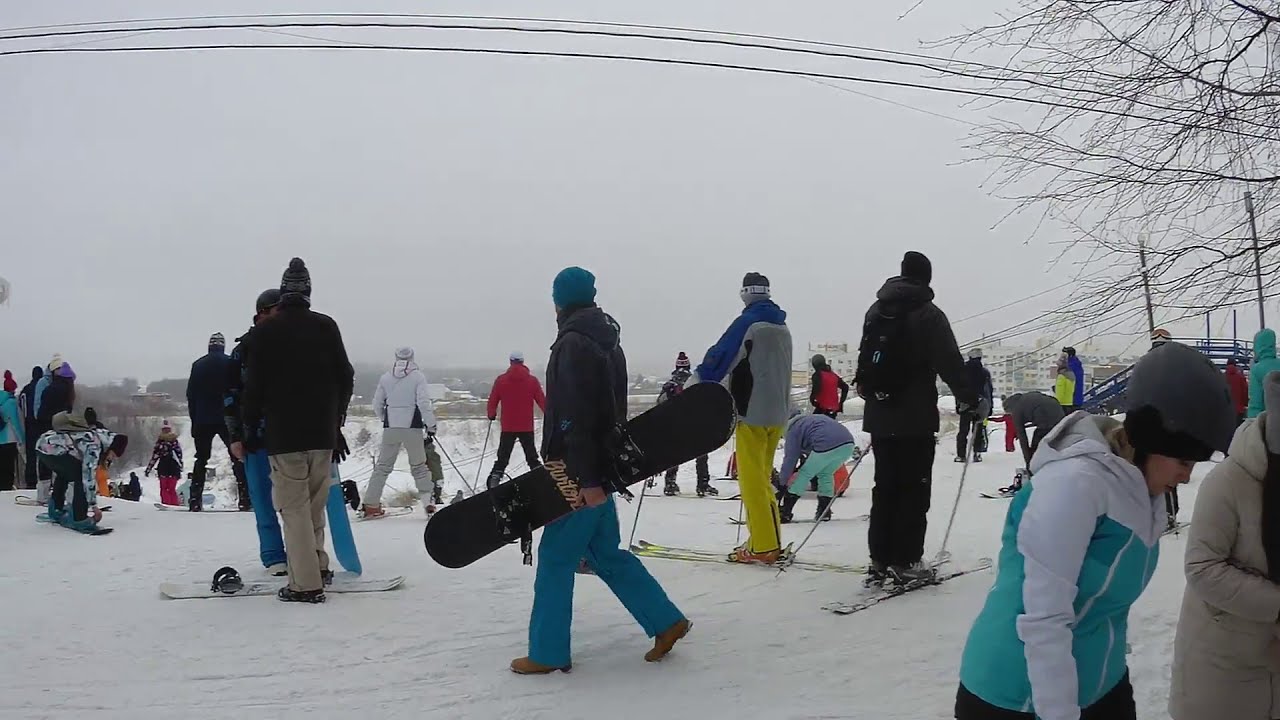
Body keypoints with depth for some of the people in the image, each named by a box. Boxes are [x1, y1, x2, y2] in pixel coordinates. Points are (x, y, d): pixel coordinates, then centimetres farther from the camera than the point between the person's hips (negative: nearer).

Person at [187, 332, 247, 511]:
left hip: (202, 420, 3)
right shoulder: (230, 363, -2)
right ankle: (245, 499, -7)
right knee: (238, 458, 1)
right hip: (227, 419, -2)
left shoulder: (198, 365, 6)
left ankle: (195, 500, 4)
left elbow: (190, 395, 7)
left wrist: (194, 418, 11)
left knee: (201, 459, 12)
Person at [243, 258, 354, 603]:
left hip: (283, 433, -3)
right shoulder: (327, 326, 3)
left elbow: (255, 383, -5)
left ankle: (306, 583, -5)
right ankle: (318, 565, 23)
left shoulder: (266, 330, -5)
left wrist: (249, 422, 10)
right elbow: (346, 376, 6)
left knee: (294, 507, -2)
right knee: (315, 503, 17)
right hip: (323, 431, 4)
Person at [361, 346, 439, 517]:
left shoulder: (385, 377, 6)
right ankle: (428, 502, 0)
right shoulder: (418, 376, -4)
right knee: (419, 466, 7)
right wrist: (431, 424, -4)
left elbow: (377, 405, 10)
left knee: (383, 466, 10)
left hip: (390, 428, 3)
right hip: (412, 428, -2)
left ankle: (371, 504, 8)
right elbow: (423, 403, -12)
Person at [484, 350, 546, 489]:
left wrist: (492, 415, 22)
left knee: (502, 457, 8)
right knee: (532, 457, 9)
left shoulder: (501, 380, -3)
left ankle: (495, 478, -5)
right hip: (527, 427, 0)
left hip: (507, 427, 0)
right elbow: (542, 401, 0)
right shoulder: (532, 380, -4)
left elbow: (493, 401, 3)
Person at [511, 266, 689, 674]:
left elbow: (576, 417, -22)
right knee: (605, 553, 16)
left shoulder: (573, 345, -15)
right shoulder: (607, 343, 15)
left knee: (555, 558, 1)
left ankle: (548, 653, 10)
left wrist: (585, 479, -25)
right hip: (600, 469, 9)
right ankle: (666, 621, 19)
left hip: (581, 474, -9)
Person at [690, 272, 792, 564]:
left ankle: (762, 546, -4)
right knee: (763, 476, 15)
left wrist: (695, 383, 0)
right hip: (777, 411, 8)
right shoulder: (782, 326, 13)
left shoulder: (747, 322, -11)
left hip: (752, 410, -8)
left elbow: (720, 356, -11)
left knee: (752, 479, -4)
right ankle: (770, 541, 15)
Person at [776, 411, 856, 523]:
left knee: (803, 475, 8)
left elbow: (790, 457, 8)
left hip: (826, 447, -7)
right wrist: (799, 471, 31)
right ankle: (824, 512, 23)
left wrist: (783, 481, 14)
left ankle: (784, 513, 10)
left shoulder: (793, 429, 14)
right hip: (848, 444, 7)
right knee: (825, 474, 27)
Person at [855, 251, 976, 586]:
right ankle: (905, 562, 1)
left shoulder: (875, 310, 12)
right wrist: (969, 397, -3)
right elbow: (949, 362, -12)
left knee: (885, 487, 12)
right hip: (916, 417, -6)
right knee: (914, 489, 1)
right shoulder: (927, 313, -9)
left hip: (879, 416, 6)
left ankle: (879, 560, 12)